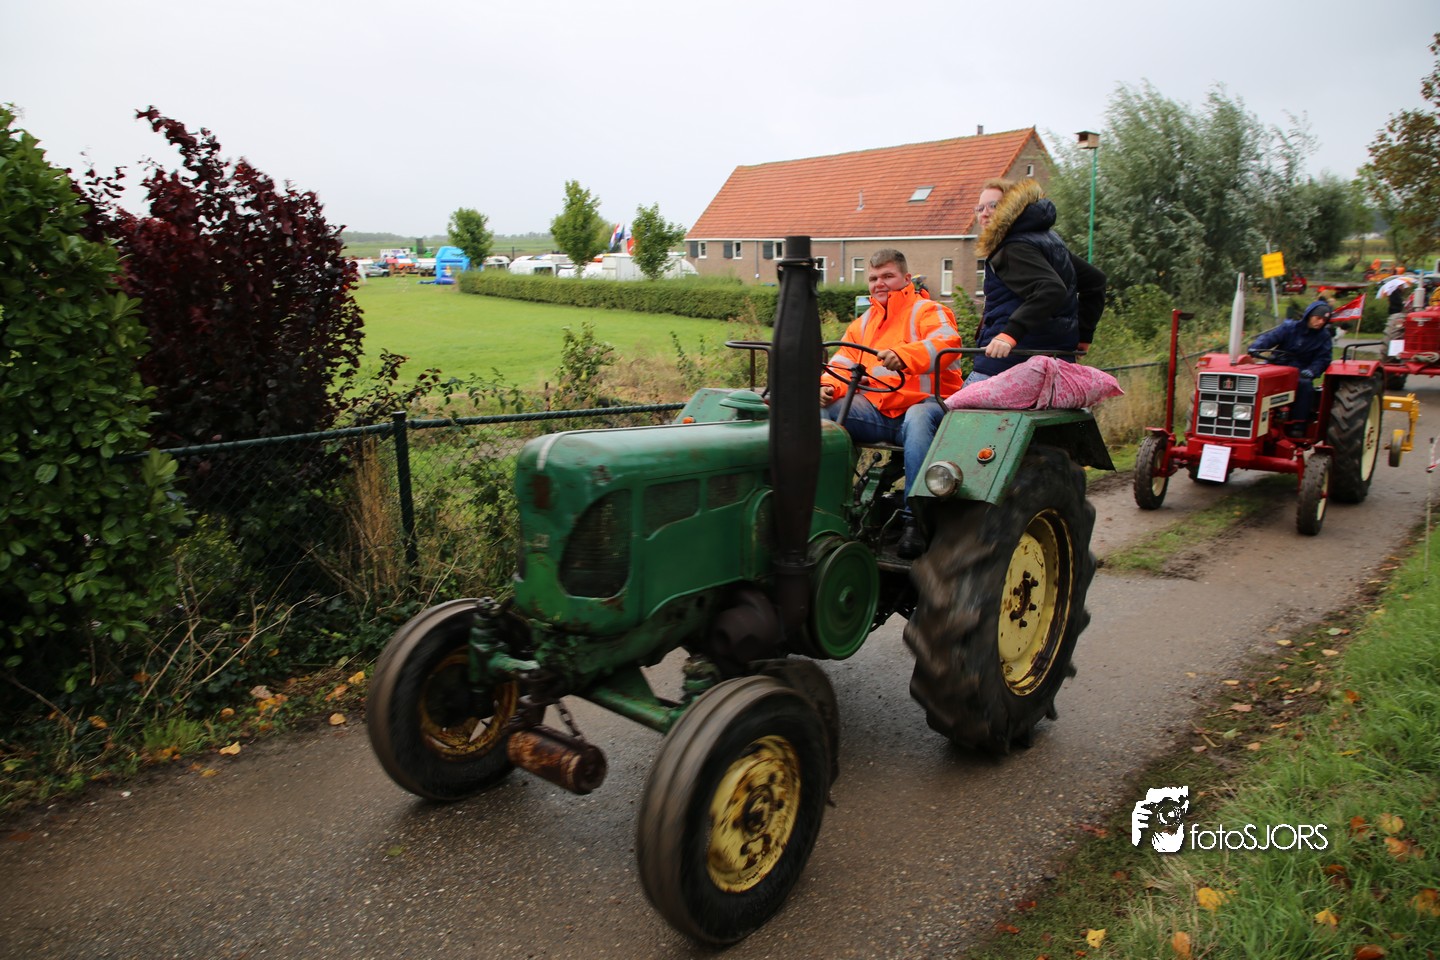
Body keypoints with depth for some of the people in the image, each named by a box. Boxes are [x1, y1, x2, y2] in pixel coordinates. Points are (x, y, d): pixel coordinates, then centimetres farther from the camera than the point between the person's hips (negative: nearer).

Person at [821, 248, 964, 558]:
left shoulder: (928, 311, 1)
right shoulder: (863, 323, 22)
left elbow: (947, 342, -21)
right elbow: (844, 362, 13)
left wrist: (903, 355, -41)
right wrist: (829, 387, -12)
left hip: (922, 405, -5)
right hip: (876, 411, 5)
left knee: (918, 419, -39)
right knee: (825, 411, -18)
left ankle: (913, 519, -38)